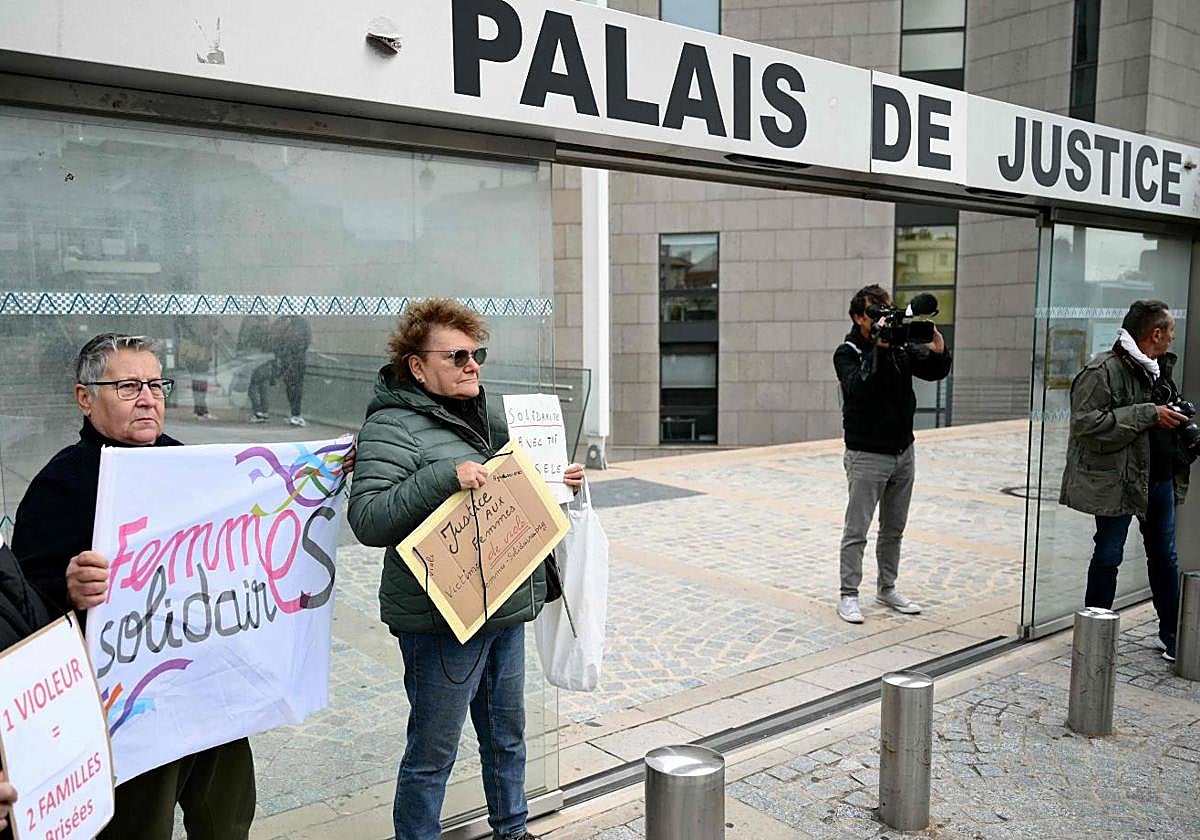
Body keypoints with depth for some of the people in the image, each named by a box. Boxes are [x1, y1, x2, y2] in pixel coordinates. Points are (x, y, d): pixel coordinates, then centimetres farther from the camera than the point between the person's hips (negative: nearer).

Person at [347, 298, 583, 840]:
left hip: (507, 609, 8)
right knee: (433, 751, 7)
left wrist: (557, 482, 4)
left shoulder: (488, 412, 10)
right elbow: (367, 520, -24)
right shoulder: (392, 426, -14)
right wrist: (445, 476, -31)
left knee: (507, 733, 23)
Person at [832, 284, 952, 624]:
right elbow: (858, 388, -27)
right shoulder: (847, 353, -10)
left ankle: (887, 588, 28)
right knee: (856, 530, -1)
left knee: (894, 528, 15)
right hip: (867, 455, -6)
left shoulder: (899, 346, 6)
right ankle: (848, 595, 7)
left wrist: (938, 349, -16)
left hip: (903, 452, 6)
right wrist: (878, 350, -31)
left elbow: (935, 372, 4)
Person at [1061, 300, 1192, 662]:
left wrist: (1180, 421, 7)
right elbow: (1086, 422, -24)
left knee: (1165, 557, 14)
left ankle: (1171, 637, 26)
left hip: (1161, 479, 8)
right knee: (1108, 556, 1)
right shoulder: (1103, 371, -15)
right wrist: (1147, 415, -23)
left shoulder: (1160, 368, 12)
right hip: (1117, 481, -8)